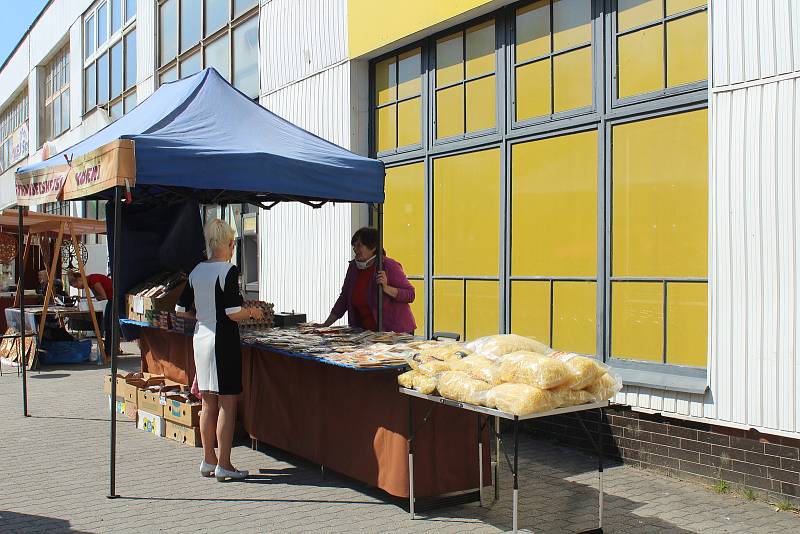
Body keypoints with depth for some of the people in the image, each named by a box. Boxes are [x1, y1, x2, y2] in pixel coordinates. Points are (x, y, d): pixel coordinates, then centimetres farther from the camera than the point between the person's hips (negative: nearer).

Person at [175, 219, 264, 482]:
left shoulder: (196, 271, 7)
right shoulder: (228, 271, -13)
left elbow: (181, 310, 11)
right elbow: (233, 313, -18)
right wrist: (253, 312, 0)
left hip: (200, 338, 7)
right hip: (223, 340, -7)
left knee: (208, 403, 14)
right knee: (228, 403, 0)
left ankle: (208, 461, 23)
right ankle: (223, 465, 3)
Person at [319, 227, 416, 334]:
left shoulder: (389, 266, -9)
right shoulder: (353, 266, 8)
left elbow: (410, 295, -11)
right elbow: (344, 298, 15)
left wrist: (386, 288, -24)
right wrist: (326, 324, 11)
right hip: (366, 332, 5)